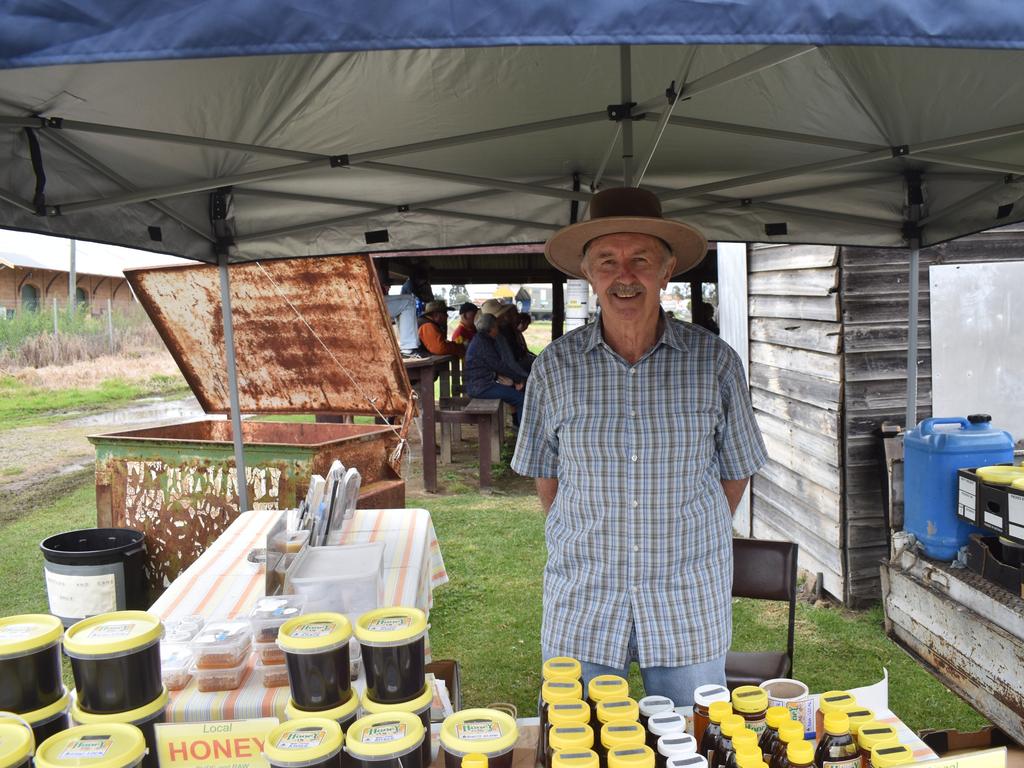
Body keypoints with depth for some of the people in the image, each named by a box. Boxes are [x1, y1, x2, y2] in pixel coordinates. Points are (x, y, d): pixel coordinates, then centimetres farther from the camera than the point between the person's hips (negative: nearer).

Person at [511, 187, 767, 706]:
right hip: (579, 610, 0)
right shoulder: (554, 367, -2)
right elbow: (545, 474, 8)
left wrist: (685, 545, 6)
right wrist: (583, 548, 3)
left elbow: (734, 472, 7)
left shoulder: (715, 362, -3)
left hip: (689, 610, 0)